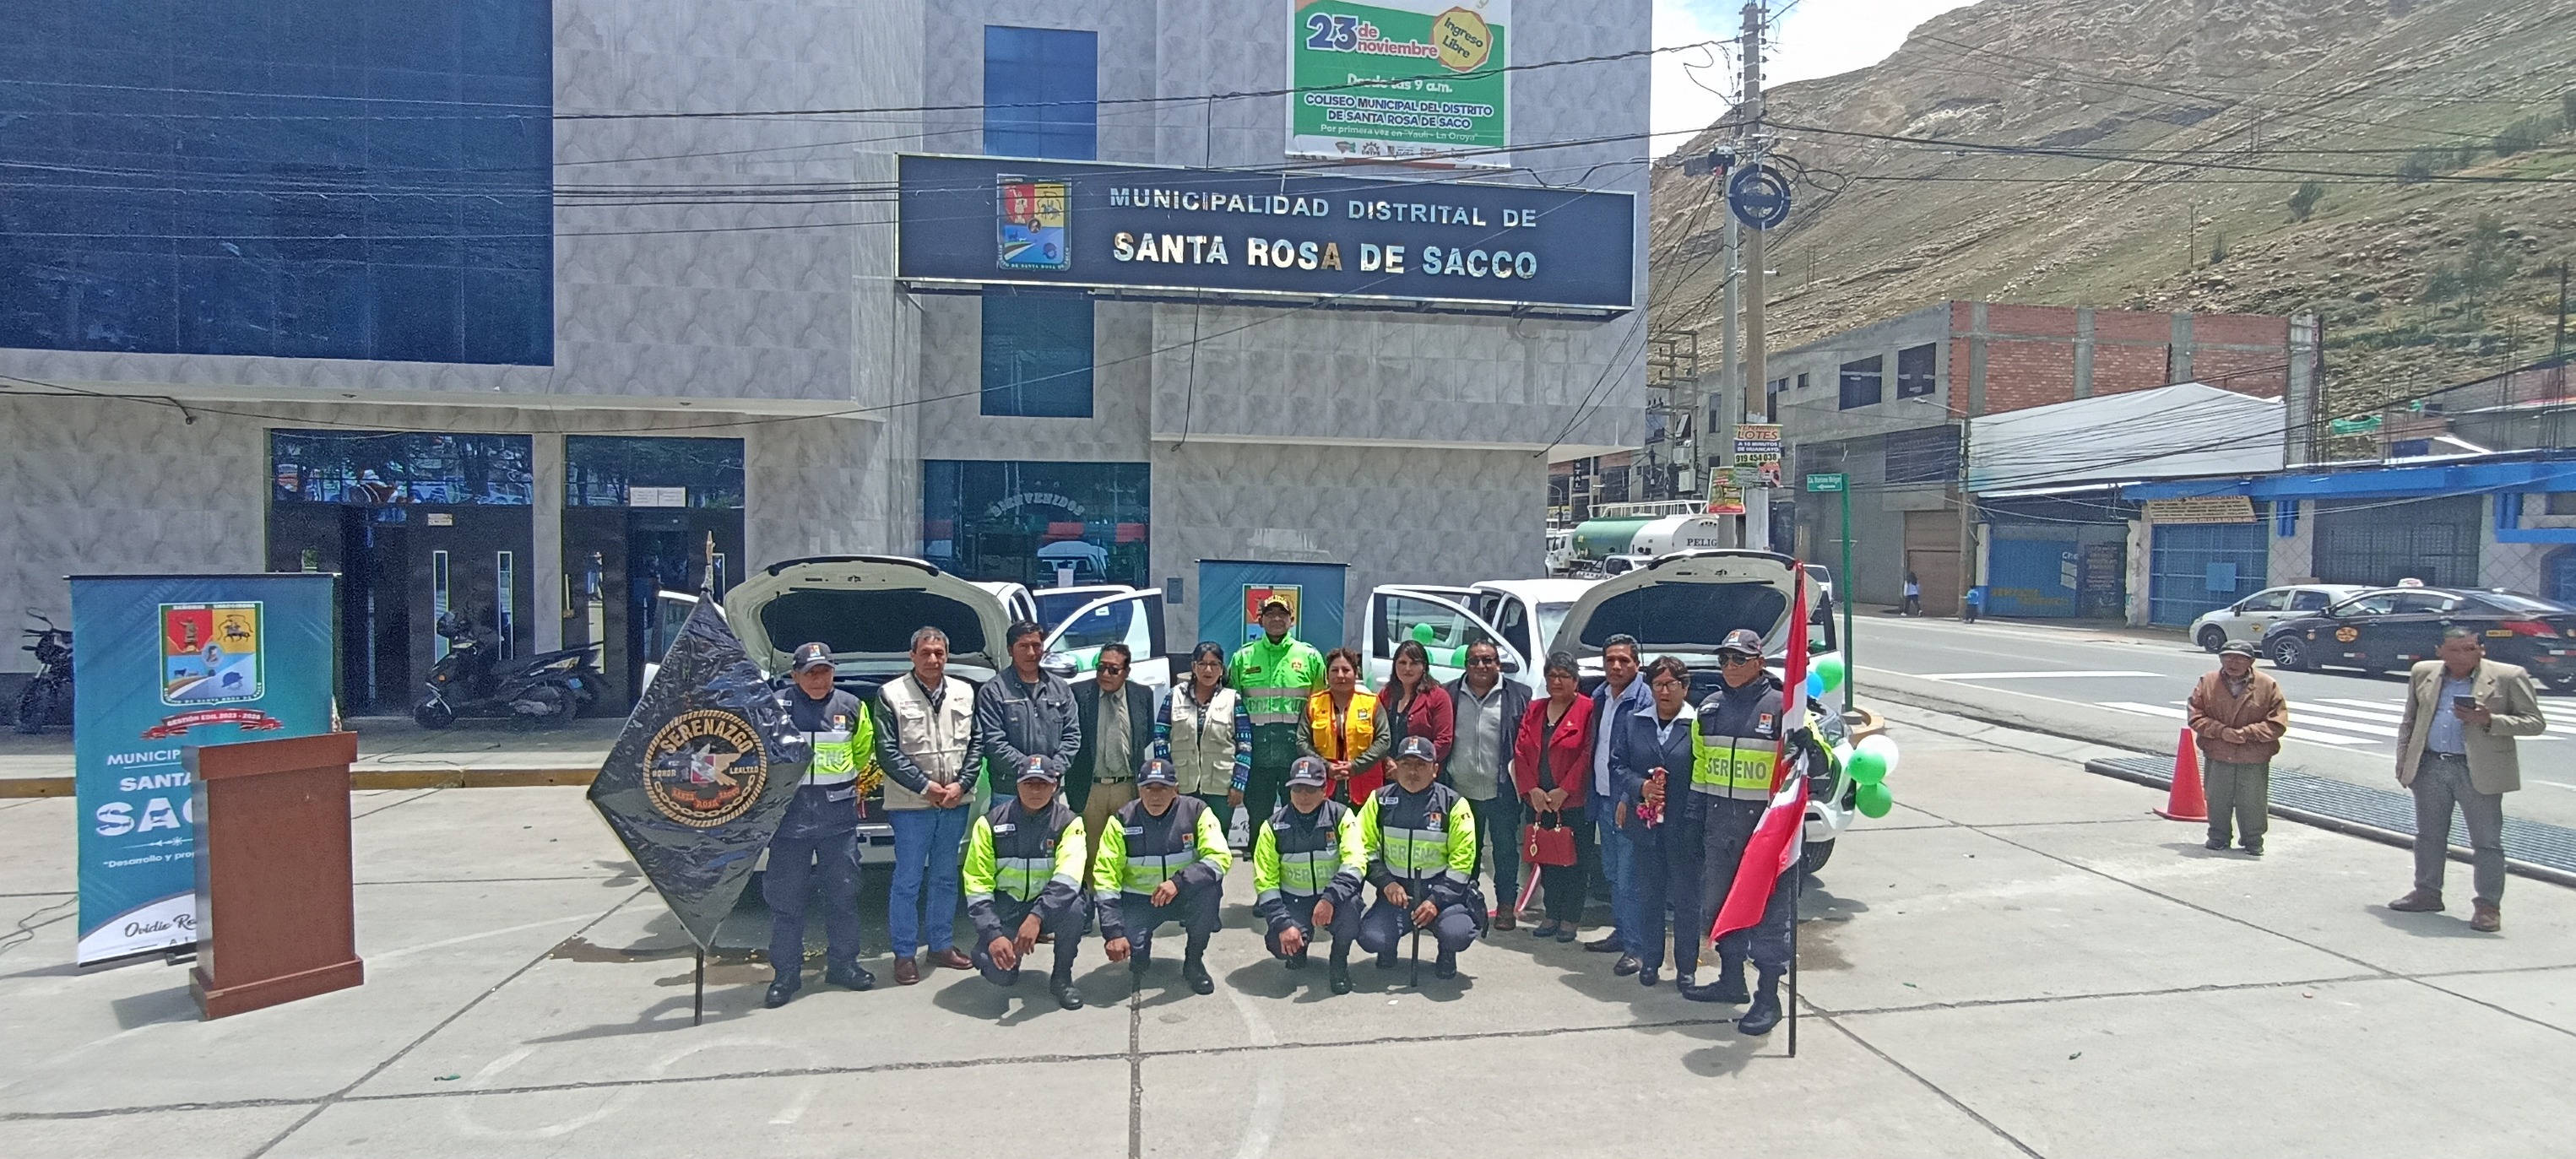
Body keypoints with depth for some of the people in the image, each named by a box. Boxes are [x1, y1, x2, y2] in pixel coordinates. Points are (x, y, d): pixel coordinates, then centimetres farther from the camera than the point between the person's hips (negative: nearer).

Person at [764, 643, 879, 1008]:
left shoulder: (851, 707, 7)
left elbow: (866, 754, 19)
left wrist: (861, 787, 12)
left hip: (839, 810, 2)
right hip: (790, 809, -2)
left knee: (843, 892, 9)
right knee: (786, 896, 3)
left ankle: (843, 963, 22)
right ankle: (786, 973, 13)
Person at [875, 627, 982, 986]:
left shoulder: (964, 693, 7)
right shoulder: (891, 694, -5)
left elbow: (976, 744, 7)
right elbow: (887, 752, -8)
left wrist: (960, 785, -7)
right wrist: (926, 787, -11)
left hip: (957, 802, 4)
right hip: (911, 804, -4)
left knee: (946, 877, 13)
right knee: (908, 880, 1)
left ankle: (942, 945, 25)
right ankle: (904, 954, 11)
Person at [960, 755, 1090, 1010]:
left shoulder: (1068, 822, -11)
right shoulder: (991, 823, -9)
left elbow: (1068, 877, -26)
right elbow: (977, 885, -11)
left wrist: (1036, 918, -40)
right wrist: (993, 935, -22)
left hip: (1049, 905, 0)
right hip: (1005, 907, 0)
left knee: (1072, 906, -33)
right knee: (999, 973, -24)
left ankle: (1062, 978, -8)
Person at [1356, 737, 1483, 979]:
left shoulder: (1453, 804, -6)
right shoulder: (1380, 800, 1)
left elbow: (1461, 863, -6)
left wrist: (1436, 901, -17)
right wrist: (1387, 883, -10)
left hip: (1442, 889, -1)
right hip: (1395, 890, 1)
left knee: (1457, 934, -30)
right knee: (1371, 939, -24)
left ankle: (1446, 953, 10)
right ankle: (1388, 949, 16)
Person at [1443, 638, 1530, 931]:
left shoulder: (1518, 695, 0)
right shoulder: (1450, 695, 7)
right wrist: (1440, 780, 3)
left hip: (1502, 790, -2)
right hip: (1461, 789, 2)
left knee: (1506, 850, 5)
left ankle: (1506, 906, 16)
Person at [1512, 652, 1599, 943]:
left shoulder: (1588, 710, -5)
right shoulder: (1534, 710, 12)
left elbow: (1588, 755, -12)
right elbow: (1521, 752, 8)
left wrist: (1564, 791, -14)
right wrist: (1532, 789, -5)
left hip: (1574, 802, -5)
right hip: (1538, 801, 5)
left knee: (1574, 861, 2)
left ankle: (1570, 919, 12)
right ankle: (1552, 915, 22)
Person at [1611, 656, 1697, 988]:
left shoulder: (1699, 724, -7)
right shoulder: (1633, 723, 8)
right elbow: (1617, 764, 7)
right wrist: (1640, 787, -10)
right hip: (1645, 823, 4)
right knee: (1649, 895, 11)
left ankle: (1686, 966, 18)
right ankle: (1650, 962, 22)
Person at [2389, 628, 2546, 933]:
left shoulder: (2509, 678, -4)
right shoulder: (2423, 673, 7)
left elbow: (2535, 723, -5)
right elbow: (2409, 721, 14)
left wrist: (2489, 721, -21)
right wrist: (2403, 761, 9)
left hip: (2479, 772, -4)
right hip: (2429, 767, 4)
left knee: (2486, 841, 2)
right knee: (2429, 835, 13)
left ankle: (2488, 905, 9)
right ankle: (2427, 893, 24)